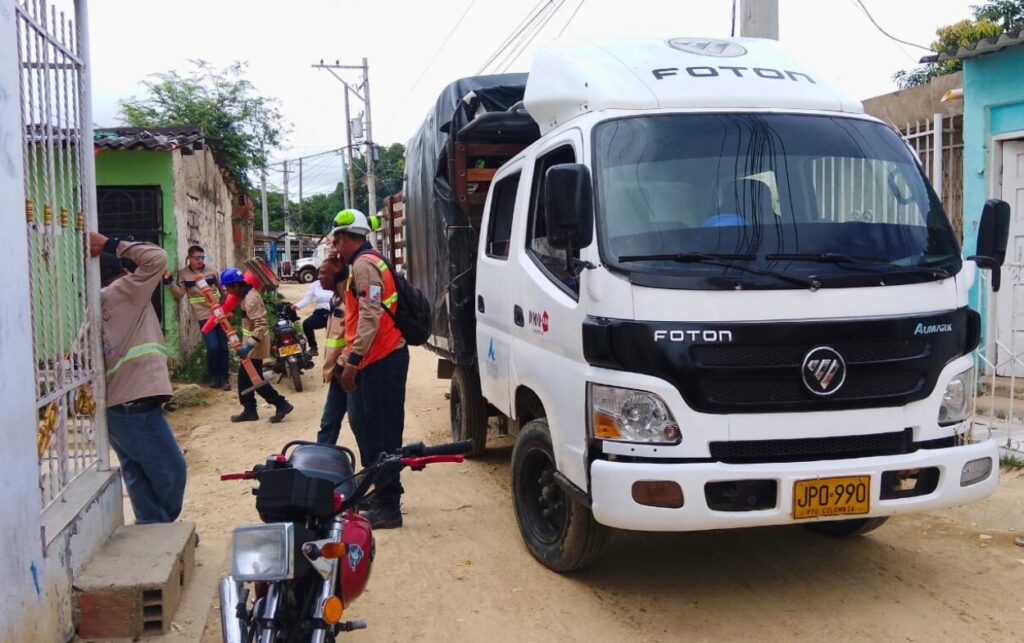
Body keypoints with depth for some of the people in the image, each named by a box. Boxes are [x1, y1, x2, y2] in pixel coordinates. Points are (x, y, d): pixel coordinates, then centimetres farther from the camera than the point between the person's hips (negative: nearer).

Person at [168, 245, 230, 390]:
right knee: (212, 347, -11)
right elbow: (179, 294, -7)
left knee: (223, 346, 4)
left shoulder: (211, 270, 4)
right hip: (204, 315, -3)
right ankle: (213, 376, 11)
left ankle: (224, 377, 17)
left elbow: (222, 289, 13)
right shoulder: (183, 273, -1)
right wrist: (170, 281, -19)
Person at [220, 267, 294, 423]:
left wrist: (249, 345, -39)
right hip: (252, 342, 10)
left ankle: (281, 404, 3)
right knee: (245, 377, 14)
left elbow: (261, 325, -33)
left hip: (255, 344, -10)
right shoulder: (248, 292, 5)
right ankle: (249, 410, 21)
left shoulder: (250, 300, -25)